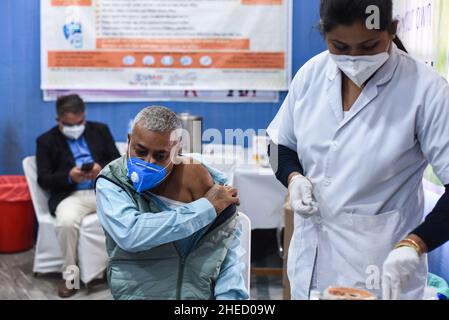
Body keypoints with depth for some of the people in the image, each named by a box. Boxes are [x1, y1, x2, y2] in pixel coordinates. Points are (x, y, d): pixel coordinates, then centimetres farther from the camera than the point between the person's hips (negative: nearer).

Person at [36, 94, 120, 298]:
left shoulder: (100, 130, 15)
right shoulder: (46, 141, 9)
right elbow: (44, 180, 2)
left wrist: (102, 169, -12)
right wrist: (69, 176, -17)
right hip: (71, 195, -2)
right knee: (66, 222, -35)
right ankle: (70, 274, -14)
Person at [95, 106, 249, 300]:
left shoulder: (200, 178, -3)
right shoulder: (111, 183, -6)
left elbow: (230, 251, 0)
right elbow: (129, 235, -24)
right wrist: (207, 208, -18)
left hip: (201, 292, 1)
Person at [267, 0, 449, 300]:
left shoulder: (424, 88, -16)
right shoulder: (311, 74, -3)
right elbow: (281, 145, 10)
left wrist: (414, 245, -30)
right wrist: (294, 178, -10)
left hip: (384, 263, -4)